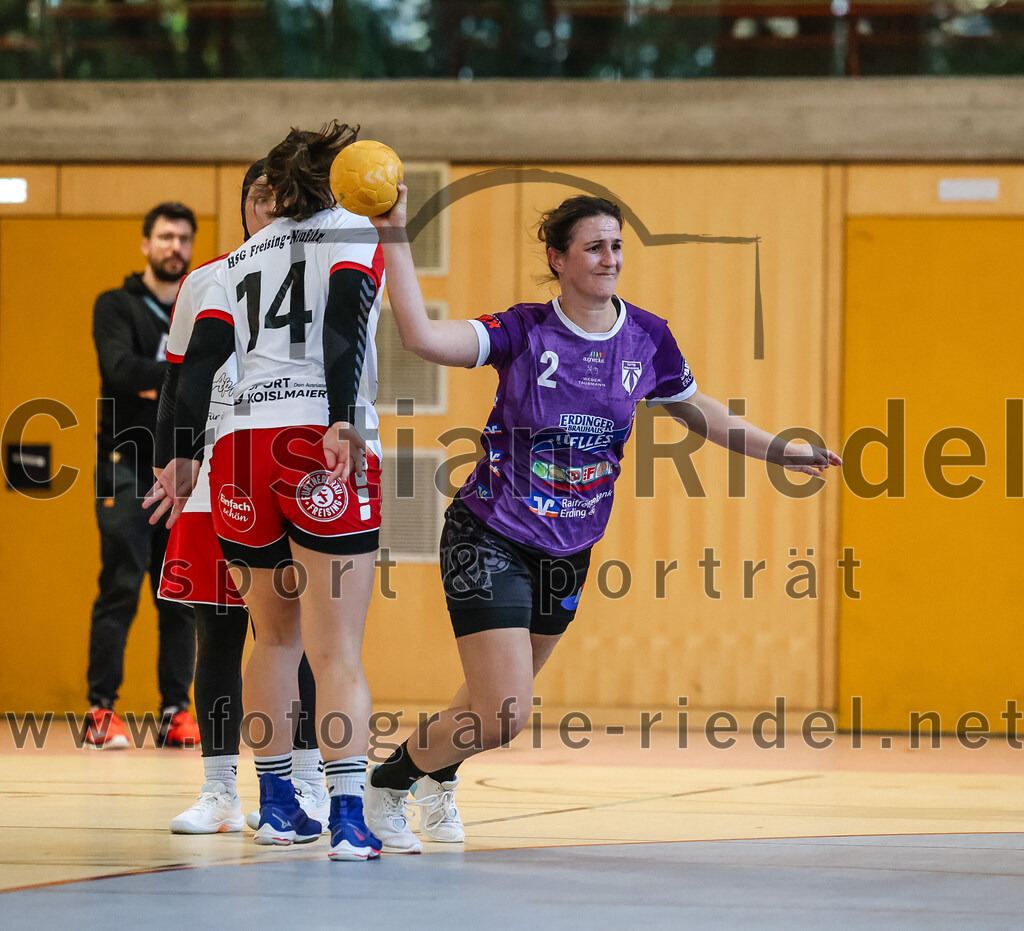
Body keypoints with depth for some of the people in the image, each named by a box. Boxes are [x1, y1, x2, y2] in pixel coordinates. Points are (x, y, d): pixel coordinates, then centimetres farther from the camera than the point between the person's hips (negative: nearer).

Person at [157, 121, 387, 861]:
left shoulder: (242, 258, 21)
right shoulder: (358, 232, 8)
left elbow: (201, 357, 11)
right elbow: (345, 322, -10)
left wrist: (185, 453, 11)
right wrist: (345, 419, -20)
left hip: (243, 446, 5)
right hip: (326, 450, -5)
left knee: (276, 639, 20)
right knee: (337, 649, -7)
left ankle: (276, 804, 26)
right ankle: (348, 817, -17)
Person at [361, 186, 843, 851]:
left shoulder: (647, 337, -3)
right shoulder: (525, 331, -15)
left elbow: (694, 408, 16)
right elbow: (423, 337, -30)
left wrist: (776, 449, 13)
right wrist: (394, 237, -32)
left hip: (568, 549, 5)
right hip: (489, 540, -5)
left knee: (500, 703, 19)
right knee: (503, 716, -14)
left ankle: (441, 770, 51)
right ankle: (386, 785, 10)